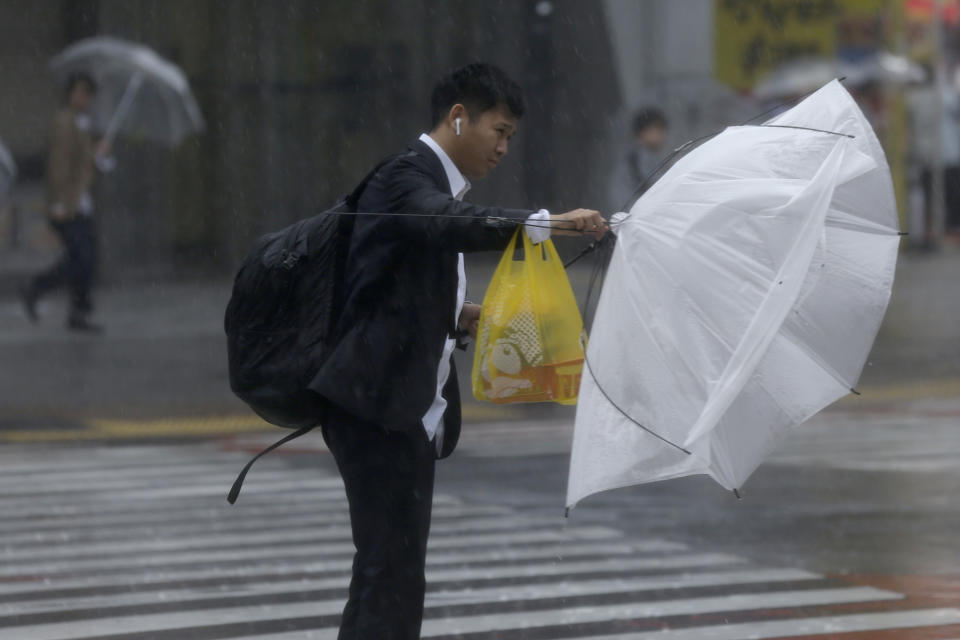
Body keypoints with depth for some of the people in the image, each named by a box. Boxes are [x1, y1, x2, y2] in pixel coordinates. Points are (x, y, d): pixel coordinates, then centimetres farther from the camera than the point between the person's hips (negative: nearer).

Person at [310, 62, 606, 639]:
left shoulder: (435, 181, 20)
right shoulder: (408, 178, -12)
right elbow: (448, 223, -36)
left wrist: (458, 315, 10)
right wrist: (544, 223, -45)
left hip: (412, 414, 11)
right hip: (379, 409, -11)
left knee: (388, 572, 13)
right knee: (393, 573, -14)